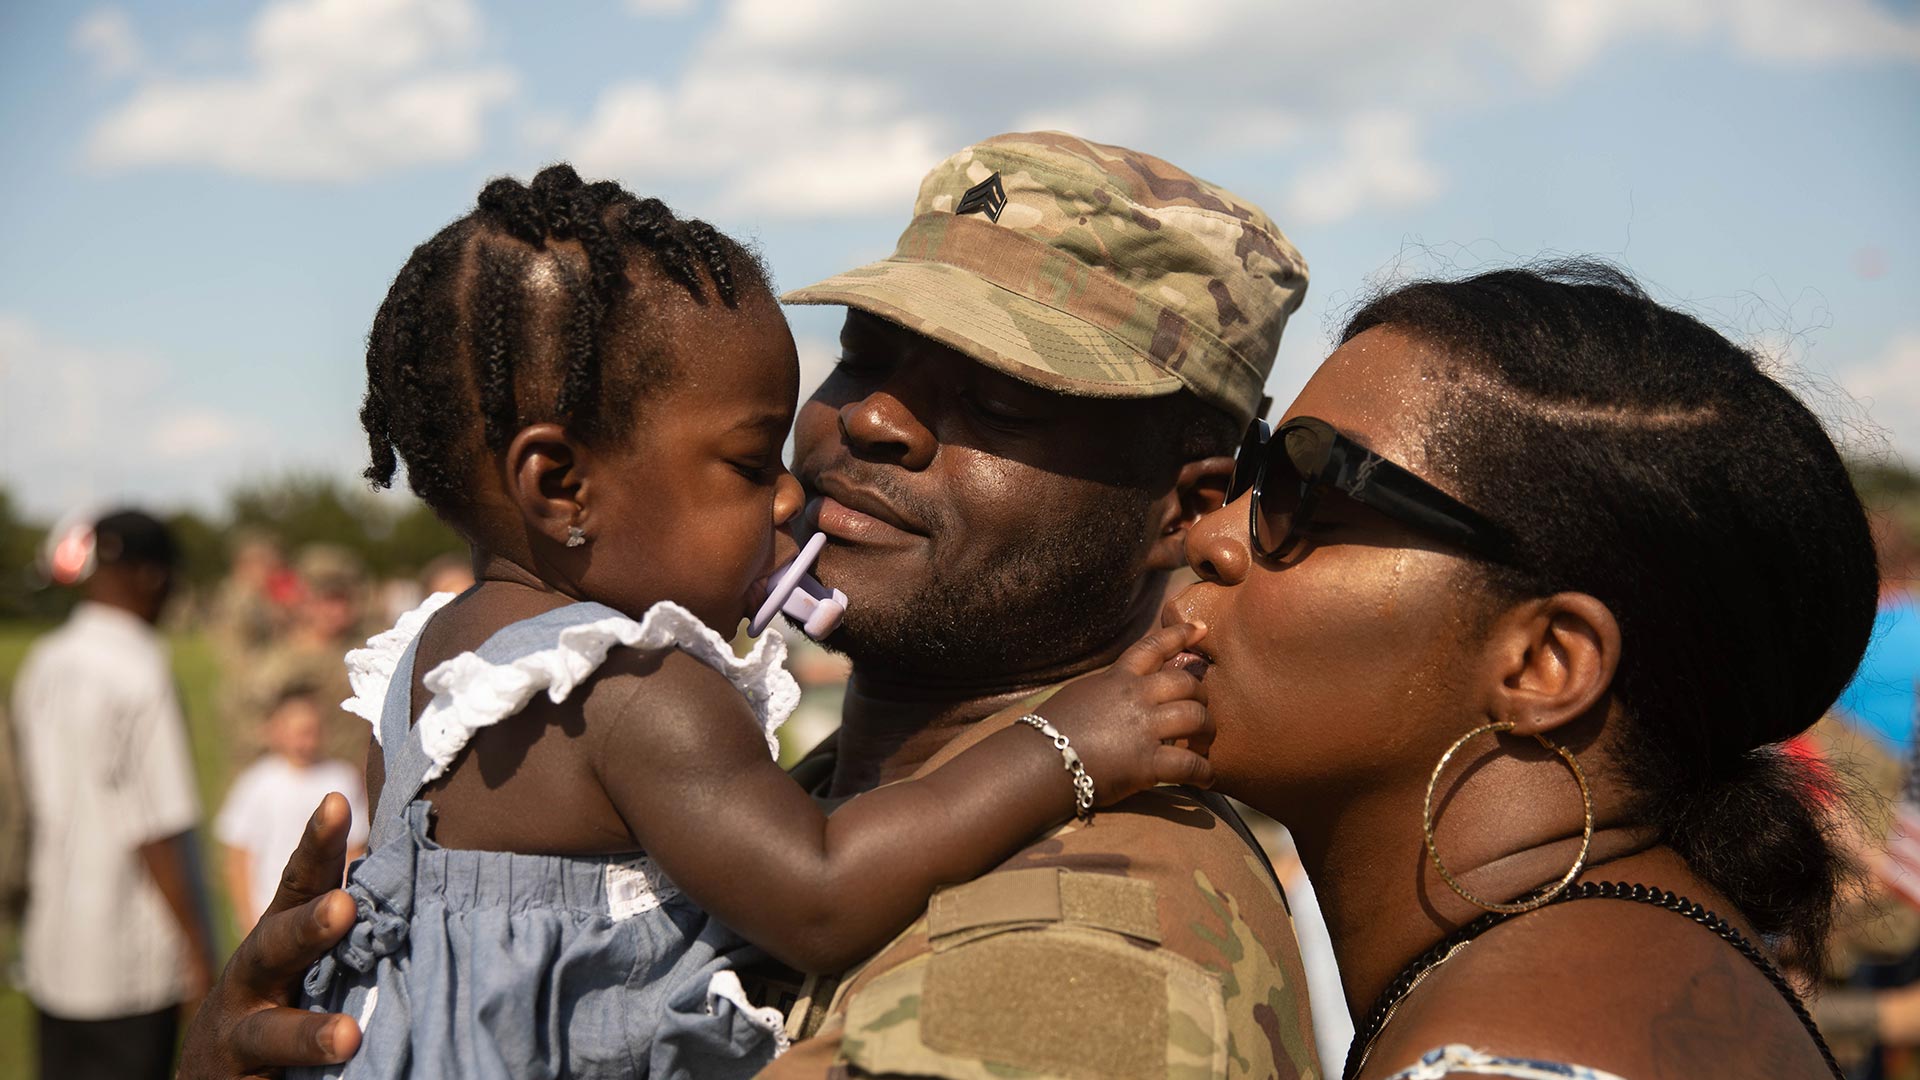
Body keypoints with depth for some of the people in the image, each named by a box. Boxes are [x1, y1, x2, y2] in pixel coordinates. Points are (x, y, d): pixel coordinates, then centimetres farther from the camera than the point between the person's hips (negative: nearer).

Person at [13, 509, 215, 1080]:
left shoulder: (42, 664, 5)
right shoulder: (138, 674, -17)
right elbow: (155, 832, -18)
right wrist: (196, 949, -11)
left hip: (52, 942, 7)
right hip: (129, 957, -7)